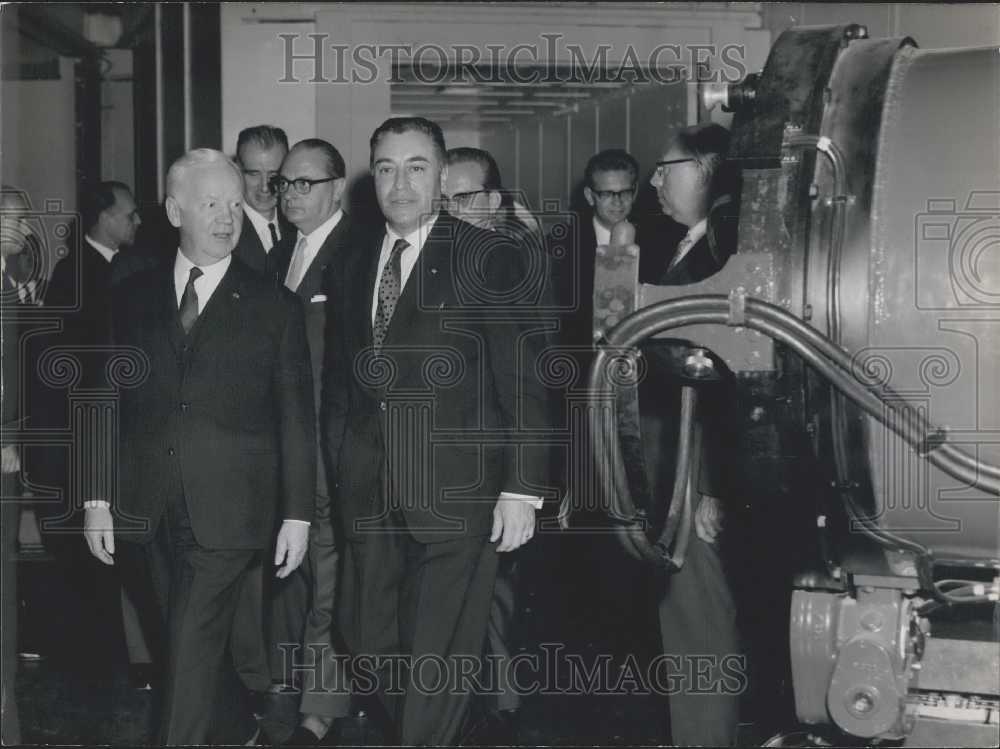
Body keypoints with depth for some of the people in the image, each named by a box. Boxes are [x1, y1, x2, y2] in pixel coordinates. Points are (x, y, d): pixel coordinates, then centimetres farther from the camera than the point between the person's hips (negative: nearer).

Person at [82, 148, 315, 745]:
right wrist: (98, 497, 4)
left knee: (193, 648, -6)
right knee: (197, 639, 14)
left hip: (228, 511, -3)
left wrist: (298, 515, -3)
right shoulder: (134, 298, 7)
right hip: (152, 511, 3)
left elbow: (296, 419, 0)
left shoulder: (274, 306, -1)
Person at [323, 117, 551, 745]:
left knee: (439, 660, 0)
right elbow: (339, 382, 16)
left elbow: (523, 382, -7)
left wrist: (521, 489, -12)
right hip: (368, 496, 5)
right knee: (371, 648, 12)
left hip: (455, 492, -5)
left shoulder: (491, 258, -5)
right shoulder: (351, 266, 13)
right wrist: (339, 471, 10)